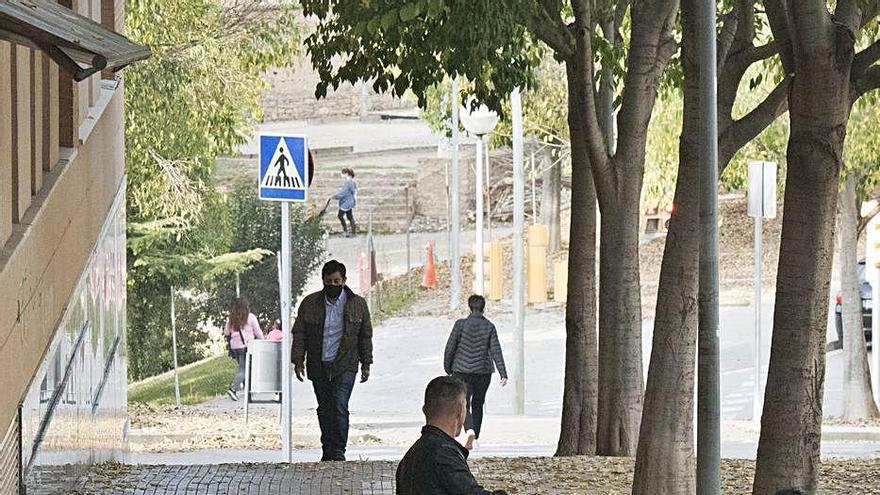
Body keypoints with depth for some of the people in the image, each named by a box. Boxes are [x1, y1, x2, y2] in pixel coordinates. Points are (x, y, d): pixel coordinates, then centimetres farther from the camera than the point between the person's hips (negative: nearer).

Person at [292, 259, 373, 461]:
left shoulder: (358, 304, 3)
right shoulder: (310, 303, 4)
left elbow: (365, 336, 9)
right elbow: (299, 334, 6)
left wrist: (366, 364, 7)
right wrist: (298, 361, -2)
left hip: (345, 366, -2)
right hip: (318, 367, 2)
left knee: (339, 406, -15)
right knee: (324, 409, 9)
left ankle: (339, 451, -11)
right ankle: (328, 451, 18)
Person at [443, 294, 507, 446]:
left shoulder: (461, 324, -6)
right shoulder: (489, 327, -2)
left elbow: (450, 347, -3)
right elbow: (496, 351, -6)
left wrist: (448, 368, 11)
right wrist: (503, 374, -8)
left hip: (462, 371, -2)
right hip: (483, 371, 2)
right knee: (478, 404, 17)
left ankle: (470, 430, -30)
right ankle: (475, 439, 21)